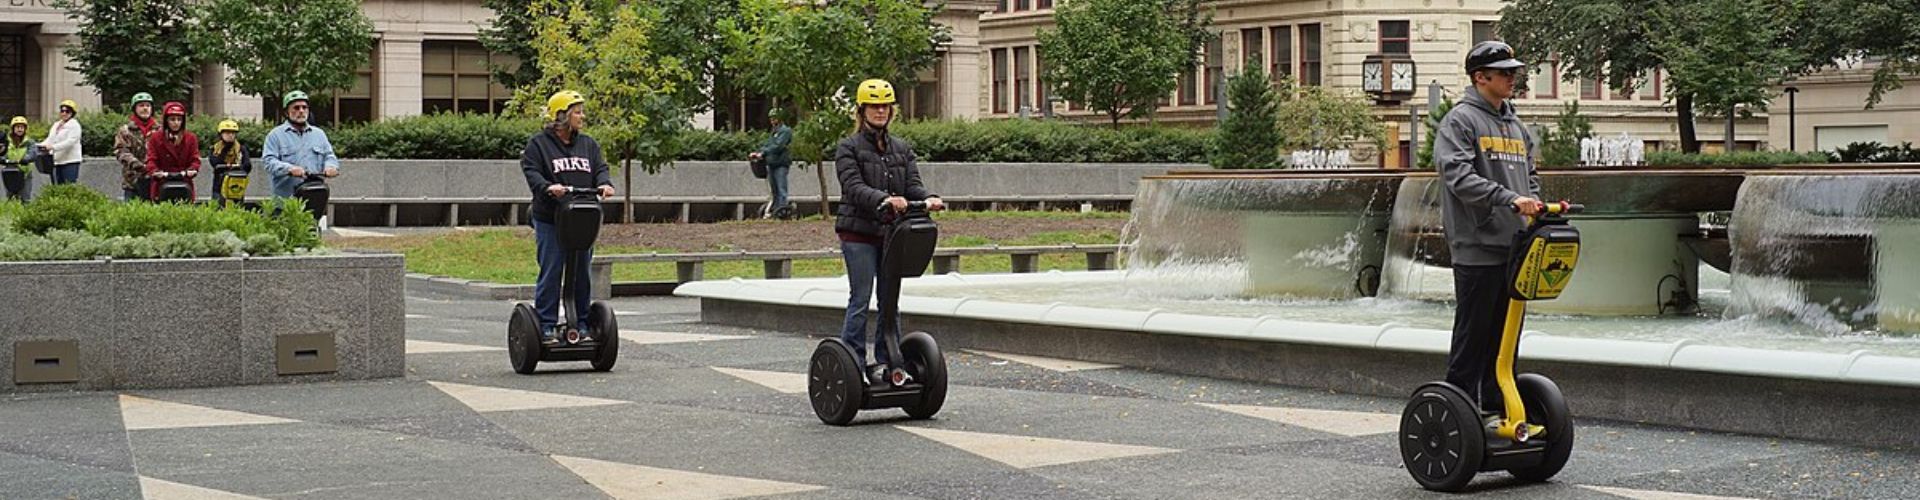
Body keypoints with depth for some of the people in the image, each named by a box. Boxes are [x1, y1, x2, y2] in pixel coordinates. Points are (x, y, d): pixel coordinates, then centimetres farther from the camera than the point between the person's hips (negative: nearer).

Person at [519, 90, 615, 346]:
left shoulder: (588, 144, 14)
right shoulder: (538, 143, -1)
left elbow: (600, 168, 7)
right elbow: (531, 172, -11)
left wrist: (605, 183, -15)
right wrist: (548, 187, -30)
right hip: (549, 221, -5)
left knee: (581, 274, 9)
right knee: (550, 274, -3)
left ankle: (581, 325, 18)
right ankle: (547, 327, 2)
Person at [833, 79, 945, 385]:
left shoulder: (902, 149, 14)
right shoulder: (848, 148, -1)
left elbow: (913, 185, 4)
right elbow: (854, 187, -16)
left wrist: (928, 198, -20)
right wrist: (885, 199, -33)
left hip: (892, 233, 5)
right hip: (859, 234, -5)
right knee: (860, 299, -5)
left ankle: (884, 362, 12)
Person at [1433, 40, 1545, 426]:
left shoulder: (1517, 126, 19)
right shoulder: (1460, 120, -7)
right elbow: (1459, 176, -19)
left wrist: (1537, 205, 4)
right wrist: (1509, 198, -28)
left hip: (1514, 247, 8)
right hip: (1478, 247, -8)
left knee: (1506, 334, 12)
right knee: (1473, 334, -5)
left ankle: (1497, 407, 20)